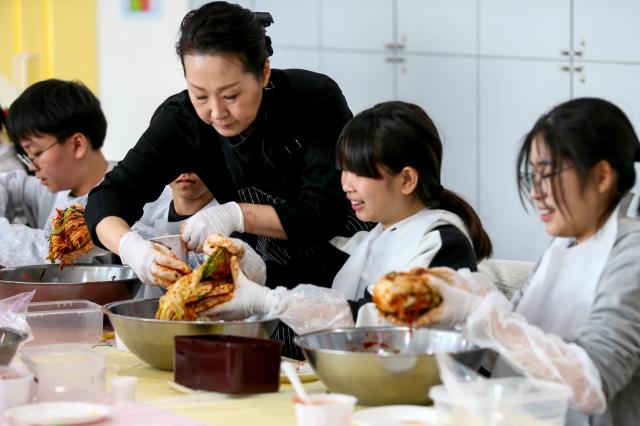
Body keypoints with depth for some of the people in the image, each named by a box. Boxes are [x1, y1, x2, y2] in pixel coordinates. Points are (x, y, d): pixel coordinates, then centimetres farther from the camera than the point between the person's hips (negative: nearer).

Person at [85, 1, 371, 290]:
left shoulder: (317, 100, -22)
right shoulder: (181, 120, -15)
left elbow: (328, 212, -23)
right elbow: (108, 197, -18)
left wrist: (237, 215, -35)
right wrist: (130, 246, -41)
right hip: (271, 275, 3)